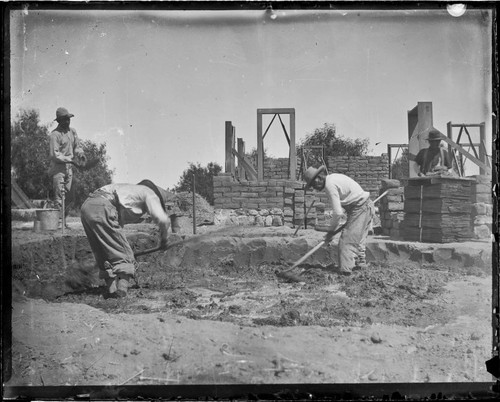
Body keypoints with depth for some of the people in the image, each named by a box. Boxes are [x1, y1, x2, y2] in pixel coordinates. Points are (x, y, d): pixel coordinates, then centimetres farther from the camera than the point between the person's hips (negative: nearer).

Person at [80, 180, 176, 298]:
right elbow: (163, 220, -5)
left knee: (103, 255, 15)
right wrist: (163, 239, 14)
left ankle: (112, 290, 10)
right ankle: (121, 290, -10)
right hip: (102, 208, -9)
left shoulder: (134, 190, 35)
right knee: (124, 254, -1)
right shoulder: (150, 193, 11)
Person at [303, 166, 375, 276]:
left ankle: (345, 269, -12)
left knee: (347, 239, -10)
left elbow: (338, 212, -20)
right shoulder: (333, 177, 12)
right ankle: (360, 264, 30)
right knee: (359, 239, 20)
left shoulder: (330, 185, -18)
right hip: (368, 206, 10)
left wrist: (331, 230, -9)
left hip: (359, 208, -10)